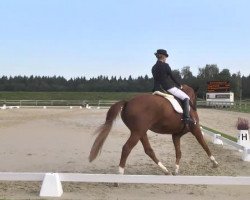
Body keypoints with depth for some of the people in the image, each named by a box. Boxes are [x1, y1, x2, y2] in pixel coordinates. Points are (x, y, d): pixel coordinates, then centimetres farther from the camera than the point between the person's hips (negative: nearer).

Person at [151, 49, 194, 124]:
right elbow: (172, 77, -6)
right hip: (169, 88, -7)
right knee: (186, 98, 1)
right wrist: (179, 85, 8)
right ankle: (186, 117, -13)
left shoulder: (154, 67, 9)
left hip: (158, 89, 7)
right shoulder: (165, 65, -10)